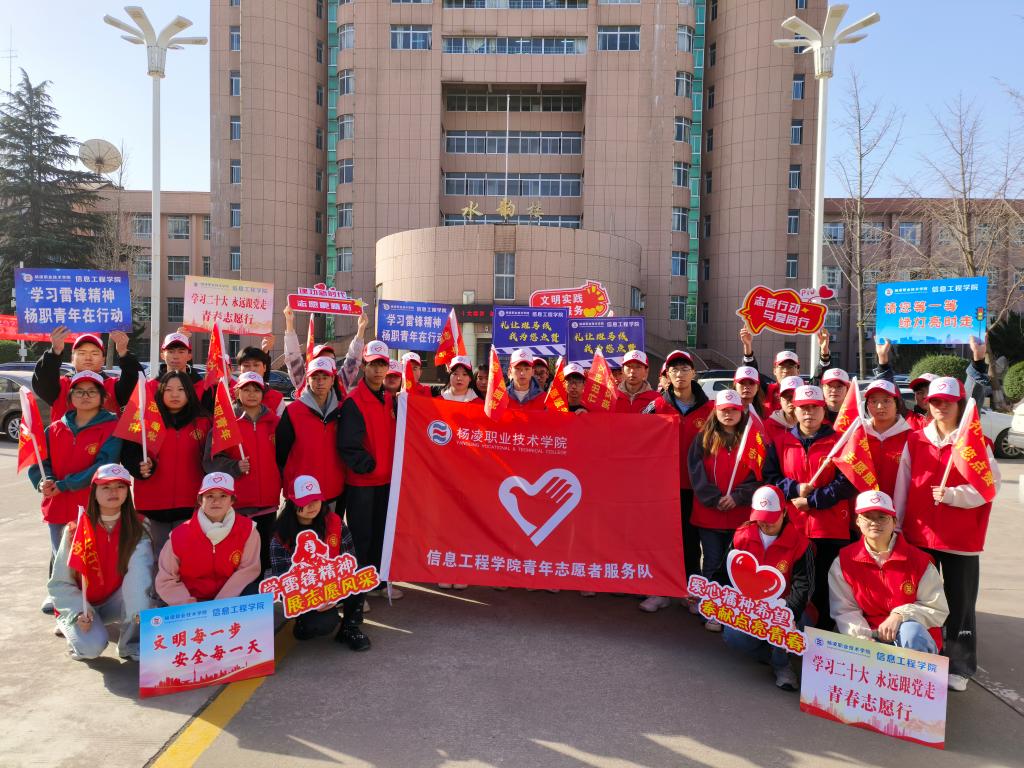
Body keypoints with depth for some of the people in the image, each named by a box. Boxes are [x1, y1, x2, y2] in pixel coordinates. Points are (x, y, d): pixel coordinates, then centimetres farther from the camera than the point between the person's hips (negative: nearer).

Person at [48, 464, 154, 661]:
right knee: (93, 646, -29)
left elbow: (138, 573, -29)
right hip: (79, 605, -1)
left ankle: (131, 646, -7)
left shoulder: (136, 531, -11)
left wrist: (139, 609, -46)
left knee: (140, 598, -31)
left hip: (113, 602, 1)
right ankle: (76, 631, 7)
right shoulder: (77, 529, -12)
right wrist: (80, 611, -24)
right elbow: (60, 582, -9)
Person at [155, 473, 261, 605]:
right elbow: (165, 580, -4)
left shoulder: (247, 530, -10)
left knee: (252, 592, -27)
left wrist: (220, 603, -20)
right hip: (193, 602, 0)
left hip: (231, 599, 0)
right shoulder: (180, 535, -9)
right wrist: (190, 605, -18)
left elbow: (248, 569, -11)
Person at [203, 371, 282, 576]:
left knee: (263, 555, 10)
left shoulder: (274, 422, 9)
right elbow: (211, 461, -5)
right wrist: (235, 466, -19)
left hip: (268, 502, 3)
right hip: (236, 503, -3)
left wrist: (280, 484, 9)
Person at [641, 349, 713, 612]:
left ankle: (692, 592, 22)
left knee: (691, 540, 10)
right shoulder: (657, 407, 0)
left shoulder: (708, 409, 0)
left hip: (693, 485, 0)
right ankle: (661, 591, 20)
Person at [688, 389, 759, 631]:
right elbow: (696, 472, -2)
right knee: (712, 563, 4)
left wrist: (738, 496, -13)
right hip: (708, 513, 0)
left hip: (742, 513, 0)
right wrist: (714, 498, -12)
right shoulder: (703, 439, 6)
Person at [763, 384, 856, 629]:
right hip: (791, 526, 2)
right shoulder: (781, 442, 10)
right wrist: (795, 489, -10)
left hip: (831, 528, -2)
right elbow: (770, 477, 7)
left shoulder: (838, 441, 3)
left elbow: (847, 482, -4)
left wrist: (810, 500, -10)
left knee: (826, 585, 2)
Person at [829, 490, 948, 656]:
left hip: (915, 641, 0)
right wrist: (863, 638, -22)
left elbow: (938, 609, -3)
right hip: (869, 637, 0)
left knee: (910, 630, -36)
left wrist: (900, 616, -19)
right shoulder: (844, 561, -2)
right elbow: (845, 611, -5)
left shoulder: (917, 560, -3)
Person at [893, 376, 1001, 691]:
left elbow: (990, 486, -9)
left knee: (960, 603, 6)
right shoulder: (914, 441, 5)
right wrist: (896, 527, 4)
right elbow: (902, 488, 5)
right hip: (918, 536, 3)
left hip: (961, 540, -3)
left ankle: (959, 667, 21)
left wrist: (951, 494, -21)